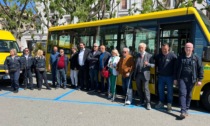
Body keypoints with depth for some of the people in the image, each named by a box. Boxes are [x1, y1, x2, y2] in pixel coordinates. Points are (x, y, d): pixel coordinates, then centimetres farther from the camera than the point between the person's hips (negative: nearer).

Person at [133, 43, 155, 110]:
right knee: (139, 89, 12)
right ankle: (142, 101, 27)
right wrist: (134, 73, 5)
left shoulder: (149, 55, -3)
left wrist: (148, 64, -25)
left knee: (146, 89, -5)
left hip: (145, 75, -4)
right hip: (138, 74, 4)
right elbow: (135, 64, 10)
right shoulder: (137, 55, 9)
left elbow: (153, 65, -4)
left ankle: (148, 103, 2)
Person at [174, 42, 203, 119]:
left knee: (189, 95, 9)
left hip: (191, 80, 0)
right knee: (182, 94, -9)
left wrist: (200, 79, -4)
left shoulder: (196, 58, 4)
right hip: (182, 79, 0)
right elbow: (176, 68, 11)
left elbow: (200, 69, 3)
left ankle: (186, 109, 23)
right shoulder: (180, 58, 8)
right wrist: (175, 79, 7)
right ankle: (183, 111, -13)